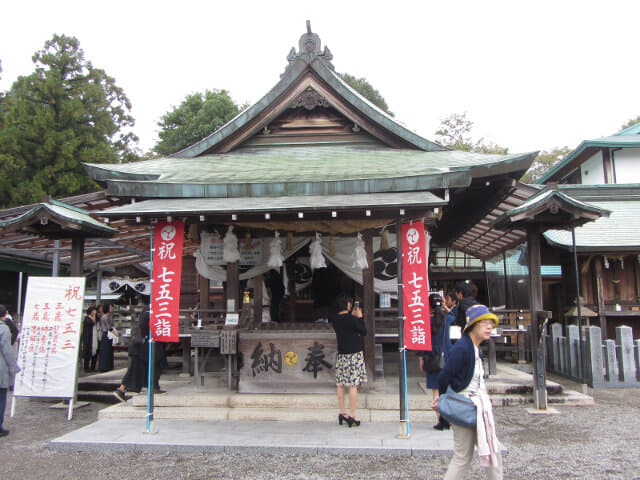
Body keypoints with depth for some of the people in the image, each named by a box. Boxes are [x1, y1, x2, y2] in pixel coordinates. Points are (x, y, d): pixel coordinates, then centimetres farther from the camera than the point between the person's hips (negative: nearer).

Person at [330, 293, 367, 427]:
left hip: (341, 355, 6)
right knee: (353, 385, -3)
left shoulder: (335, 320, 4)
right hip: (354, 355, -6)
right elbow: (364, 331, -4)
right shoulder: (351, 319, -14)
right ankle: (351, 416, -1)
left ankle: (342, 413, 18)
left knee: (340, 385, 11)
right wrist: (359, 317, 4)